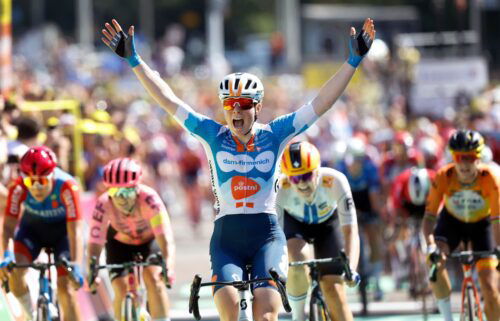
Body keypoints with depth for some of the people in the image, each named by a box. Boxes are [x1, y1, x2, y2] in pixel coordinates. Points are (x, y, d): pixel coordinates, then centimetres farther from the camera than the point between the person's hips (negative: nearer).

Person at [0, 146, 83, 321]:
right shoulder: (18, 188, -29)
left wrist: (76, 266, -50)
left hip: (62, 229, -2)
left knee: (66, 287, -13)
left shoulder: (67, 186, -35)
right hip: (32, 227, 2)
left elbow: (75, 230, -38)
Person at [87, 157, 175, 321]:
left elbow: (165, 238, -43)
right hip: (120, 244, 2)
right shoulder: (104, 205, -33)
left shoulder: (149, 199, -37)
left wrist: (168, 266, -60)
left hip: (150, 240, -2)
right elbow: (95, 242, -34)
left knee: (153, 278, -26)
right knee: (121, 289, -14)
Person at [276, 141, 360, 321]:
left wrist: (351, 268, -51)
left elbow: (350, 231, -38)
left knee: (333, 289, -10)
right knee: (298, 261, -31)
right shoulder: (279, 188, -35)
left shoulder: (335, 181, -37)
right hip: (294, 223, 0)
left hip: (327, 222, 0)